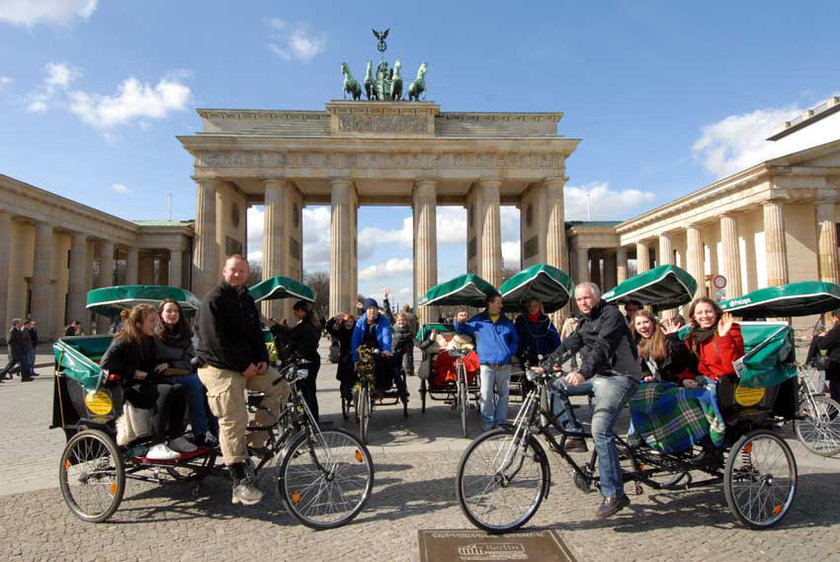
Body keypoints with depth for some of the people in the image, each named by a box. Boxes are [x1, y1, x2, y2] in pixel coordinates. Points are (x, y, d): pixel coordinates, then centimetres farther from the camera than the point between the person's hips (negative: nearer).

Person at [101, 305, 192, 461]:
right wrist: (134, 372, -17)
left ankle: (175, 437, -13)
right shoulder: (123, 341, -9)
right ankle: (156, 447, -33)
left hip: (144, 384, 8)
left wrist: (146, 375, 1)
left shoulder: (149, 341, 14)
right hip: (127, 389, -7)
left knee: (179, 388, -17)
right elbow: (105, 363, -20)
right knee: (165, 391, -31)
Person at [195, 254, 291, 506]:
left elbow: (256, 332, 15)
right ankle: (240, 484, -4)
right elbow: (215, 342, -19)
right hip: (220, 367, -8)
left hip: (249, 364, 8)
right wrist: (243, 366, -18)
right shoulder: (214, 300, -12)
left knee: (280, 388, 2)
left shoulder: (247, 299, 14)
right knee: (233, 421, -11)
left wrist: (262, 360, -2)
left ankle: (255, 441, 8)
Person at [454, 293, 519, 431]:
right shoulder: (478, 320, 8)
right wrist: (459, 321, -5)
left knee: (504, 394, 8)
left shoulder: (506, 321, 15)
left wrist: (511, 353, 3)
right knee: (486, 396, -7)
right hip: (487, 365, -2)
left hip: (504, 365, 3)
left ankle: (500, 422, 19)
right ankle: (488, 422, 7)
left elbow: (515, 340, 20)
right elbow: (461, 330, 17)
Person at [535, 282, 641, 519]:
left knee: (600, 429, -21)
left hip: (618, 377, -9)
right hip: (597, 374, 9)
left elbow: (601, 347, -24)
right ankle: (575, 433, 9)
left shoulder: (611, 314, -9)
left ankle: (614, 494, -16)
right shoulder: (585, 321, 19)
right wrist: (544, 366, 5)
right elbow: (568, 345, 15)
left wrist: (583, 372, -37)